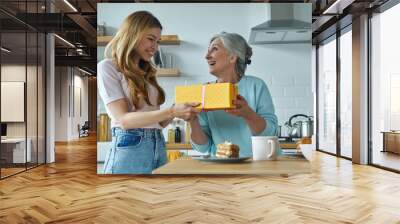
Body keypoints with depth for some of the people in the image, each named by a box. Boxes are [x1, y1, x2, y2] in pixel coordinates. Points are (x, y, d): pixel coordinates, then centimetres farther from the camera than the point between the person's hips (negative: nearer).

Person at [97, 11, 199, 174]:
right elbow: (124, 119, -13)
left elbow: (157, 122, 14)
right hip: (130, 148, -6)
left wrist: (176, 112, -5)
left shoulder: (147, 73, 18)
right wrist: (171, 111, -21)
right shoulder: (108, 67, -2)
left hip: (159, 147, 6)